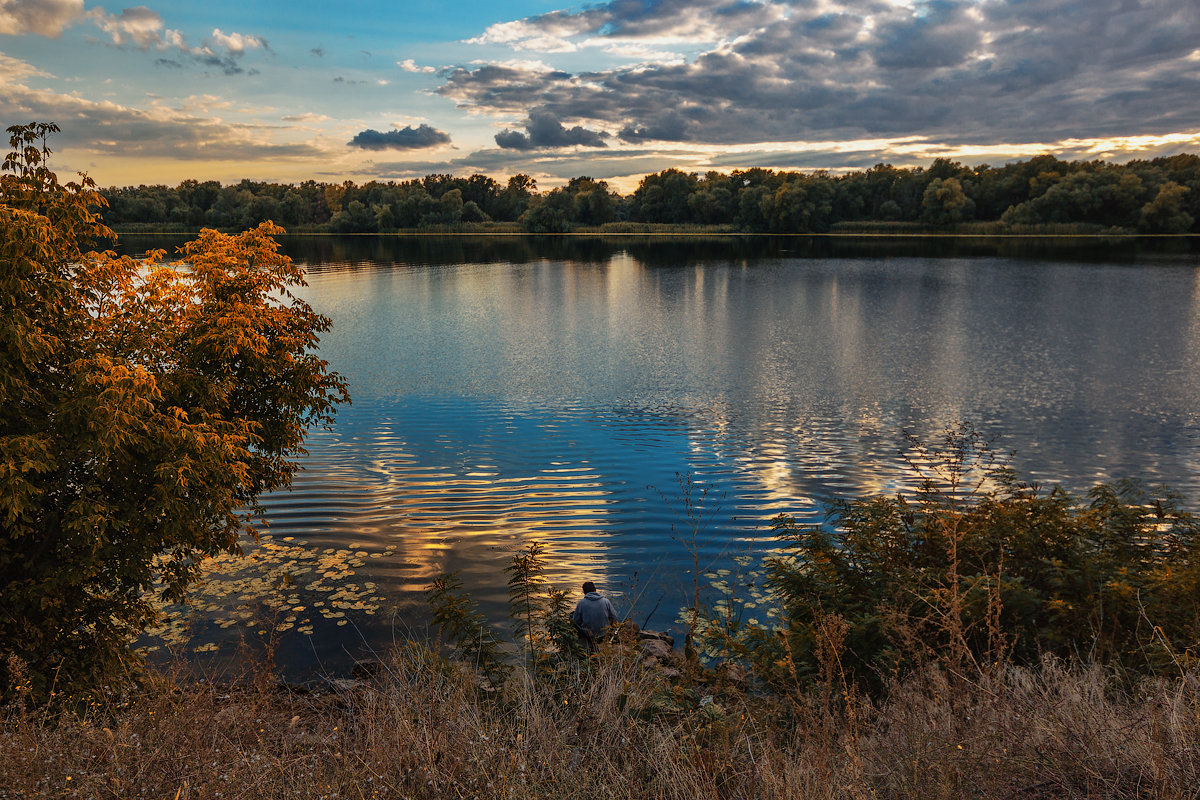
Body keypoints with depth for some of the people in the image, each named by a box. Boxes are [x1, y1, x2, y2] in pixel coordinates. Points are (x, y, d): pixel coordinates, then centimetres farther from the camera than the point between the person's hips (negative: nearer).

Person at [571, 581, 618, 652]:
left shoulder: (581, 603, -9)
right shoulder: (606, 601, -5)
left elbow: (576, 621, -5)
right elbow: (614, 617, 0)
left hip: (587, 633, -3)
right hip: (604, 633, 3)